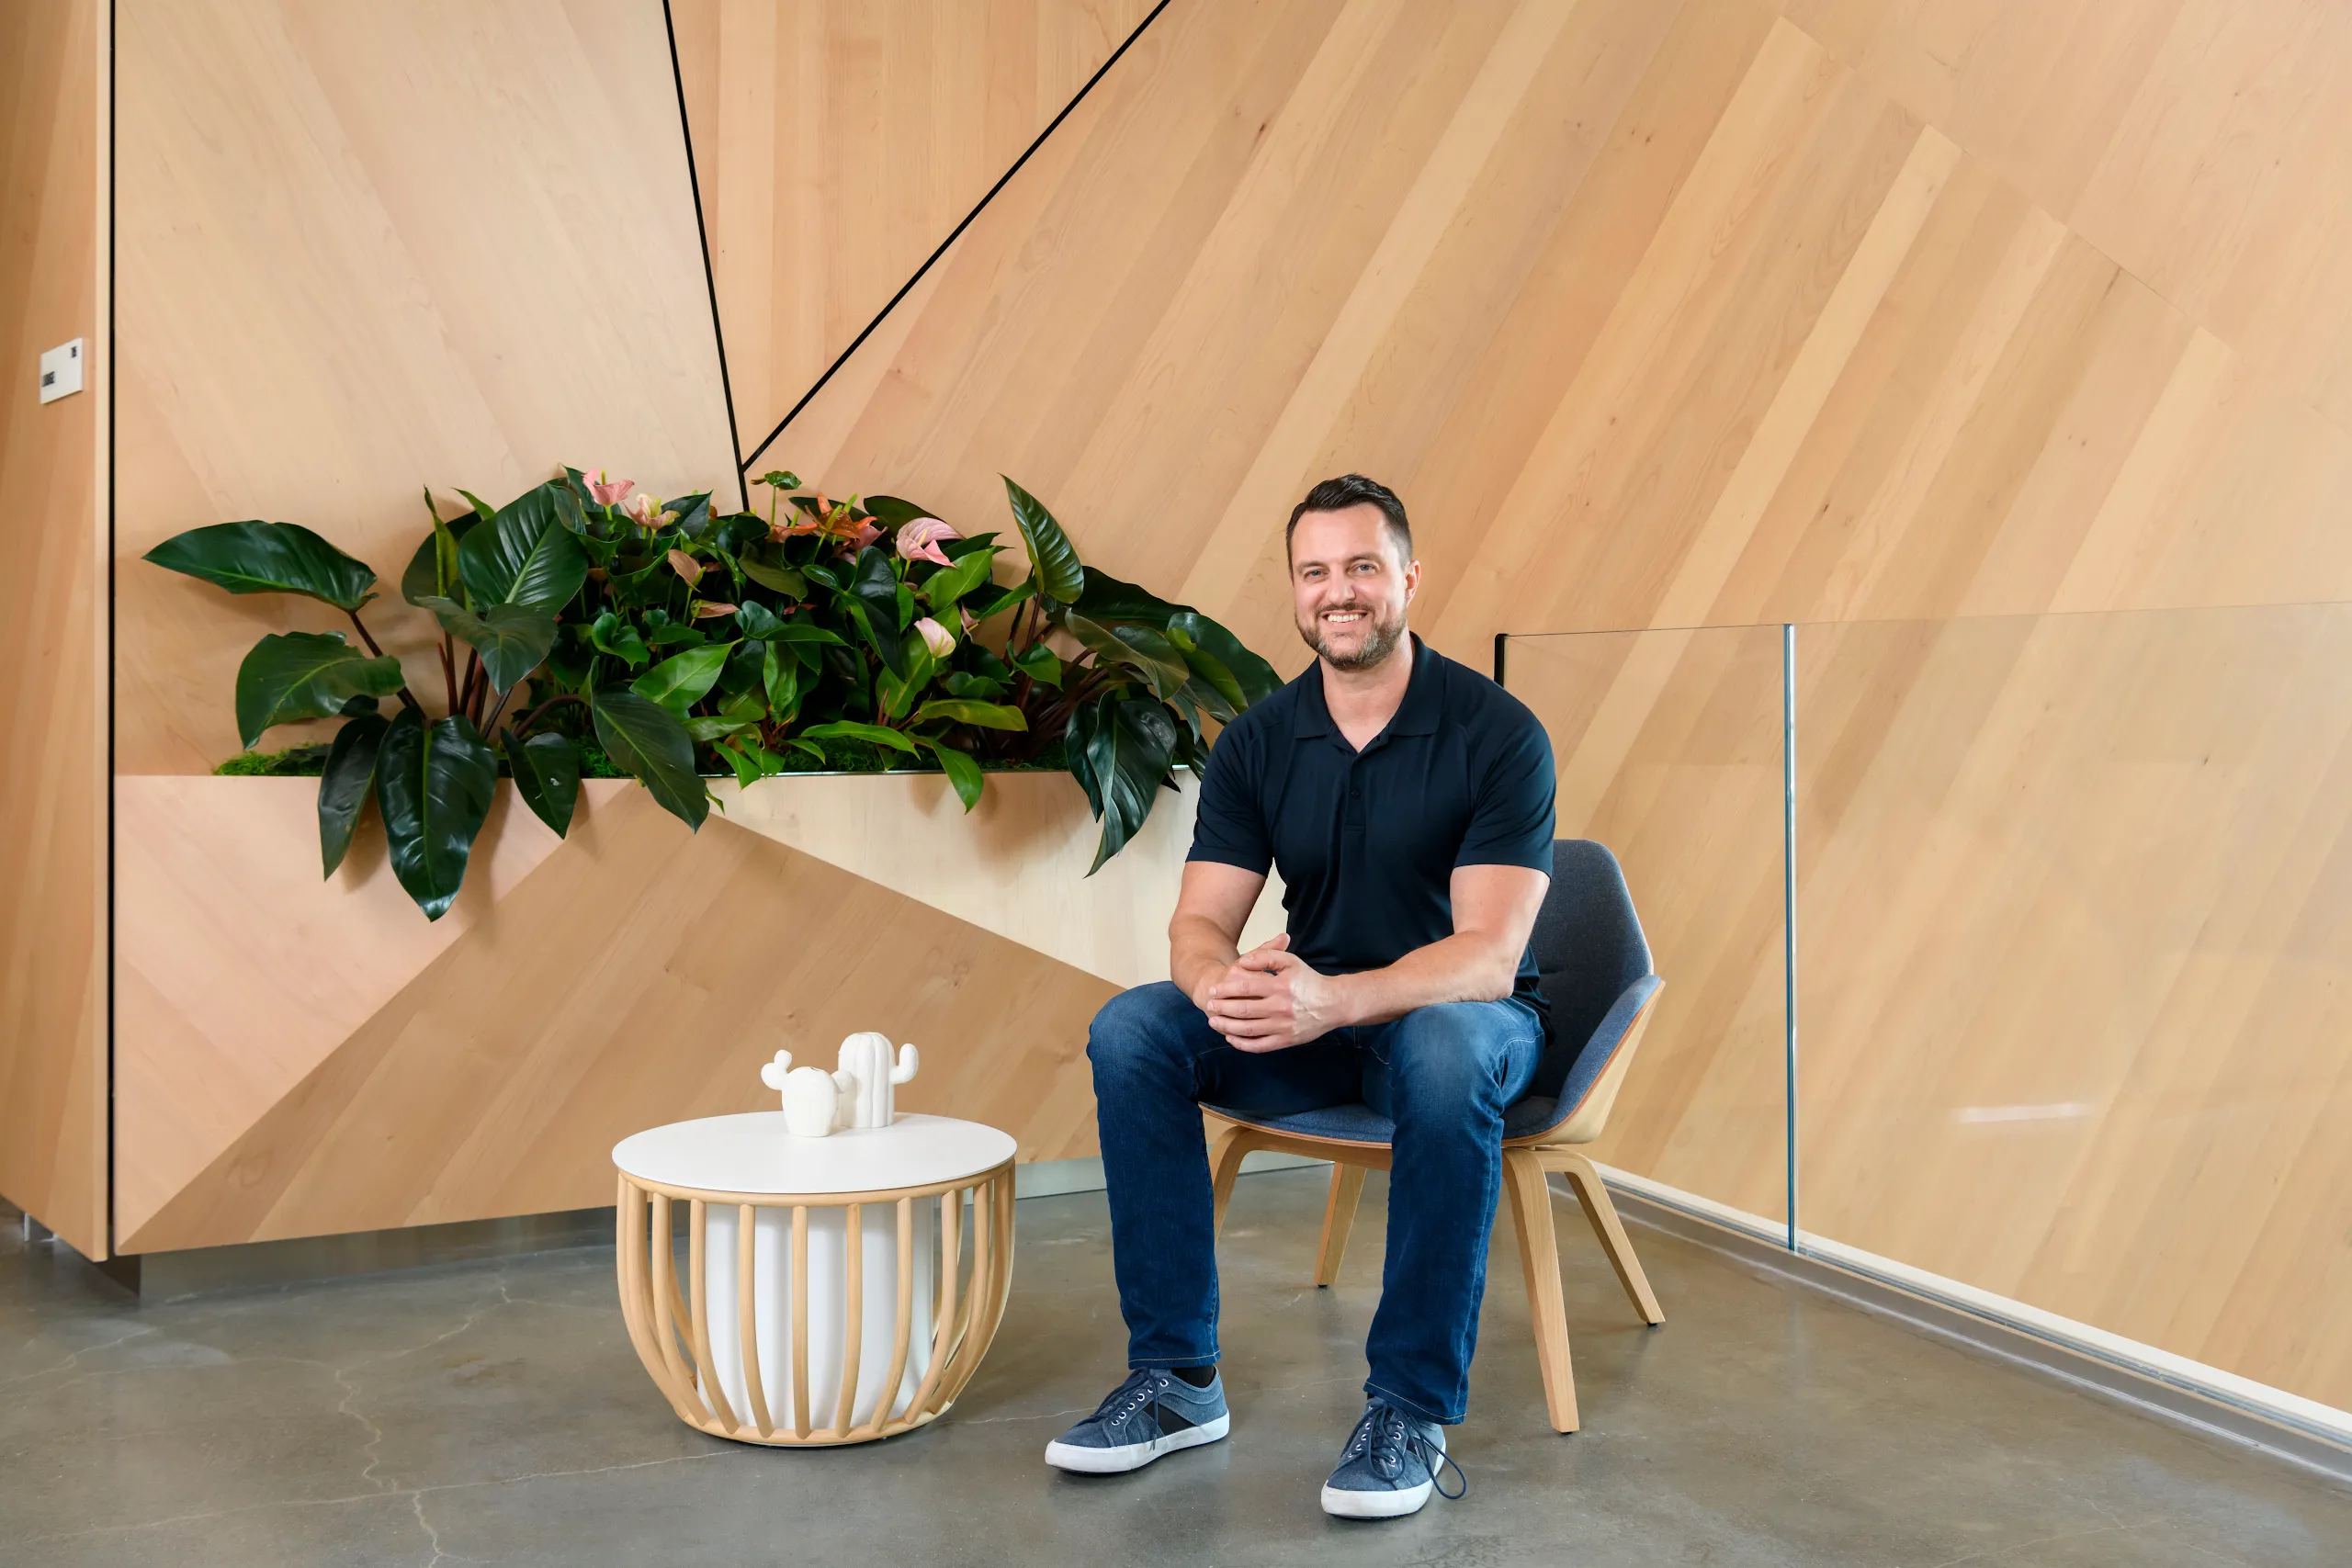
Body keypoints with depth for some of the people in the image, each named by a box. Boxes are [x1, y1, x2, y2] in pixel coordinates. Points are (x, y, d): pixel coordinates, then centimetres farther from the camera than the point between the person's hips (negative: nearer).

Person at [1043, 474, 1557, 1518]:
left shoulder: (1498, 733, -15)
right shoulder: (1257, 743, -1)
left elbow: (1489, 953, -23)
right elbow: (1199, 921, -7)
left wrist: (1334, 999, -42)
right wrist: (1221, 982, -34)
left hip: (1464, 1011, -4)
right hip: (1308, 1023, 4)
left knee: (1446, 1055, -40)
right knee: (1130, 1031, -19)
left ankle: (1412, 1408, -25)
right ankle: (1175, 1378, -12)